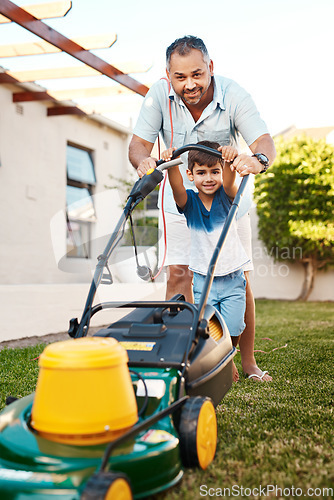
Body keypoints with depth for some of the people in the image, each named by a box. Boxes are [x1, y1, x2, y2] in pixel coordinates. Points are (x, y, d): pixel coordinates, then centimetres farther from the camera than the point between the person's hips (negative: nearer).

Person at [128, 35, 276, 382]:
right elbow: (138, 143, -17)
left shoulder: (233, 95, -20)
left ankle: (247, 361, 13)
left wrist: (258, 159, -51)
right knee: (178, 274, -11)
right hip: (180, 197, 1)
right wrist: (143, 160, -41)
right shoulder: (159, 96, -17)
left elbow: (264, 142, -27)